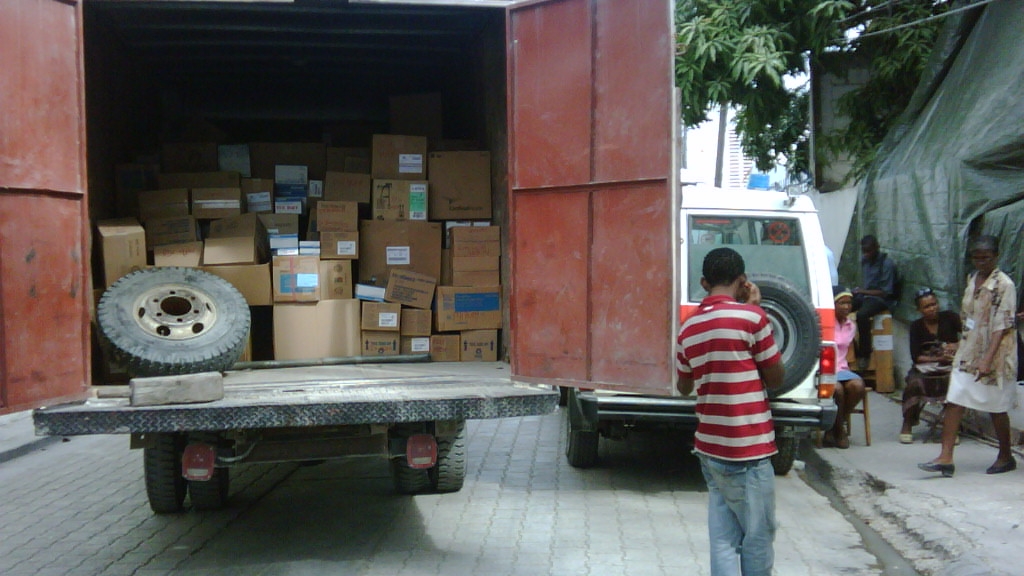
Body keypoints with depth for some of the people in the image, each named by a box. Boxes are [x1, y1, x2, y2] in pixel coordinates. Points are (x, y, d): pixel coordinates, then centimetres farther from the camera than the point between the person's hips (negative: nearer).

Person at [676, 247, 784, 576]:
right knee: (758, 541, 6)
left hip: (710, 449, 6)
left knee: (724, 541, 9)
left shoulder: (689, 328, 7)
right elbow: (776, 378, -1)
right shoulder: (750, 316, -11)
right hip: (748, 453, -6)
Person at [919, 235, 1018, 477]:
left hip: (994, 355, -6)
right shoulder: (972, 279, 8)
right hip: (967, 352, 6)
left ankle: (1006, 457, 26)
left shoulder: (1004, 285, -13)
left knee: (996, 408, 7)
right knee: (953, 402, -2)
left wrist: (987, 360, -26)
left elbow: (1002, 326, -19)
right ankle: (946, 457, -3)